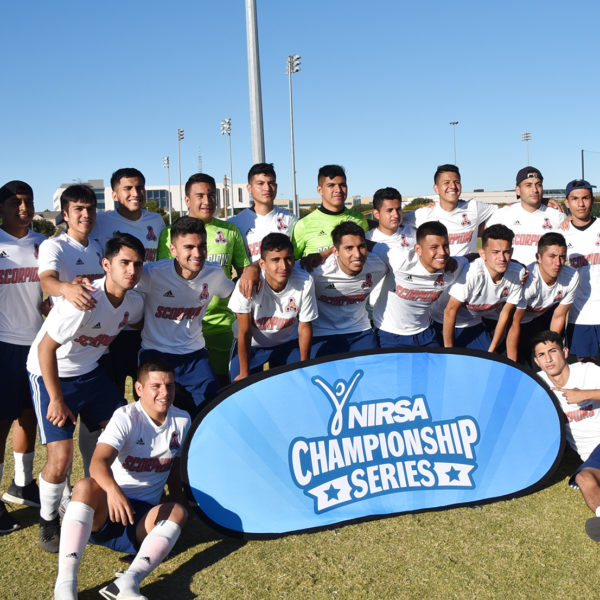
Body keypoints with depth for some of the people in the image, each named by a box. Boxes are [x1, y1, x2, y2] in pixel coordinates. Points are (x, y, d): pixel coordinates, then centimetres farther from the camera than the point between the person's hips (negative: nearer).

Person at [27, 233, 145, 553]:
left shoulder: (134, 302, -8)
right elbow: (46, 349, -25)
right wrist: (57, 400, -21)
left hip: (90, 371, 7)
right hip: (50, 374, -7)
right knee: (61, 457, -12)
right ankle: (48, 521, 15)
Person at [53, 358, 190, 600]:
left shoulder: (182, 420, 4)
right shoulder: (126, 417, -12)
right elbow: (99, 462, -28)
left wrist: (177, 501, 8)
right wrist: (113, 489, -46)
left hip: (144, 516, 3)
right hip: (104, 511, -3)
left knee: (178, 512, -28)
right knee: (85, 486, -34)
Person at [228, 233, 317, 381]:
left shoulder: (305, 282, -25)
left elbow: (305, 327, -11)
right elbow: (244, 332, -20)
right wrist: (244, 373, -13)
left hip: (288, 342, 2)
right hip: (252, 344, -1)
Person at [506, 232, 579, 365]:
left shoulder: (572, 276, -23)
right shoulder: (526, 280, -38)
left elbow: (558, 316, -8)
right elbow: (514, 323, -29)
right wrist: (512, 365, -24)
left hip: (545, 315, 4)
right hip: (521, 321, -4)